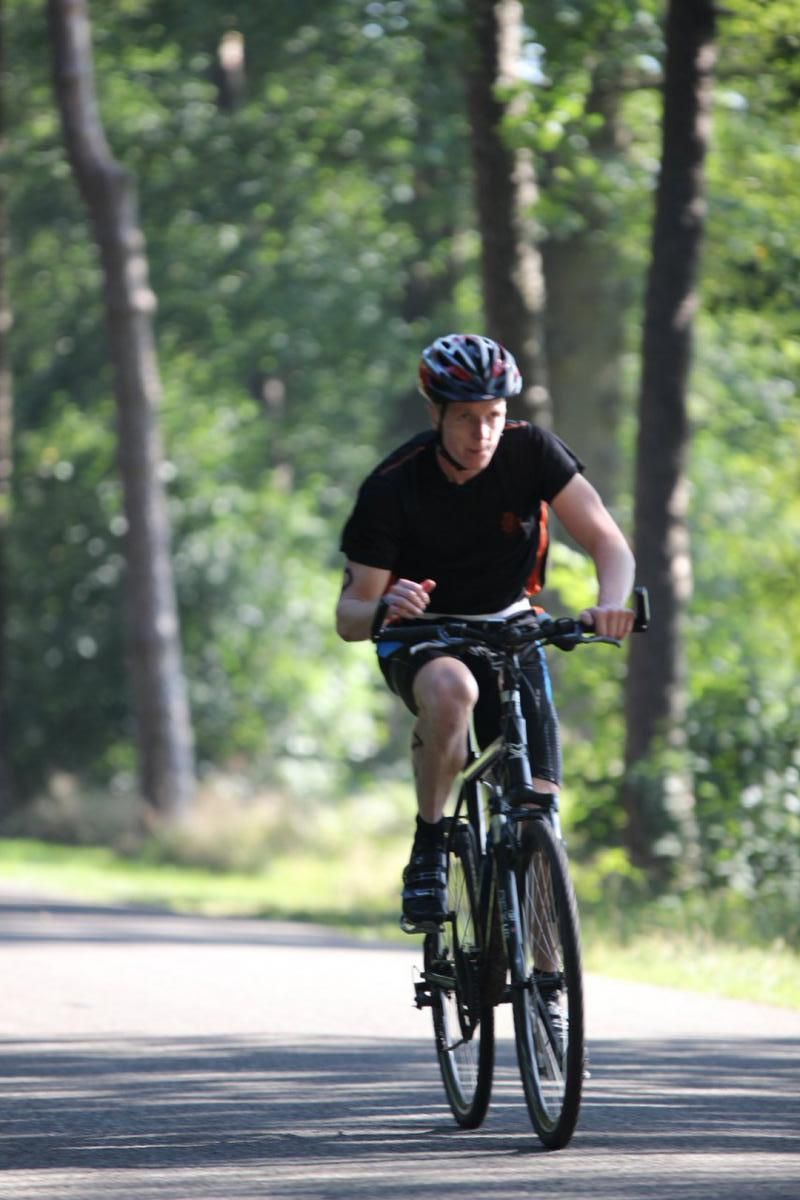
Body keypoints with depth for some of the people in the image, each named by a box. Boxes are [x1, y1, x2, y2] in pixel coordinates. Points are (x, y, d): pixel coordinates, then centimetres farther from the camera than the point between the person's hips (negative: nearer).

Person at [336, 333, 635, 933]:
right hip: (421, 640, -2)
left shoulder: (530, 451, -16)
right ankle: (428, 848, -19)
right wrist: (384, 608, -42)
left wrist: (611, 604, -41)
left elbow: (610, 543, -19)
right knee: (452, 690, -40)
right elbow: (349, 617, -18)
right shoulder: (392, 488, -21)